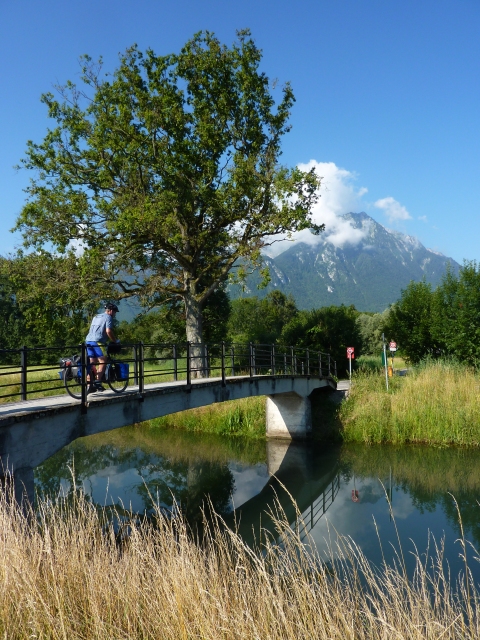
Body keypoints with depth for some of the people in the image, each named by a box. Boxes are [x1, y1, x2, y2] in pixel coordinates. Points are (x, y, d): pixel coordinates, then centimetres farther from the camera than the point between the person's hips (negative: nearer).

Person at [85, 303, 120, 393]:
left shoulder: (96, 317, 27)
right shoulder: (108, 318, 1)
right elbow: (108, 331, -12)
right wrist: (115, 341, -1)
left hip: (88, 340, 8)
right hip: (98, 341, -8)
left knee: (92, 363, 9)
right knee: (102, 361, -4)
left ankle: (90, 386, 7)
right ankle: (98, 382, -14)